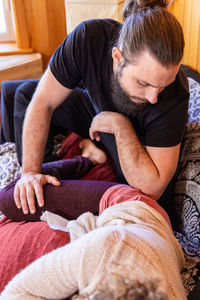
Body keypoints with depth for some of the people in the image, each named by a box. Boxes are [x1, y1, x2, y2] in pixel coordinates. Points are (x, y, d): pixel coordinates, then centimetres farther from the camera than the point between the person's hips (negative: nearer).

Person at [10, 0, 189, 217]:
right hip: (96, 108, 3)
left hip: (138, 138, -3)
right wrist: (30, 171, -29)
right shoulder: (88, 38, -34)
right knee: (24, 93, -2)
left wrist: (119, 125, -39)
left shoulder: (175, 94, -38)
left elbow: (153, 188, -36)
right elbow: (43, 103, -26)